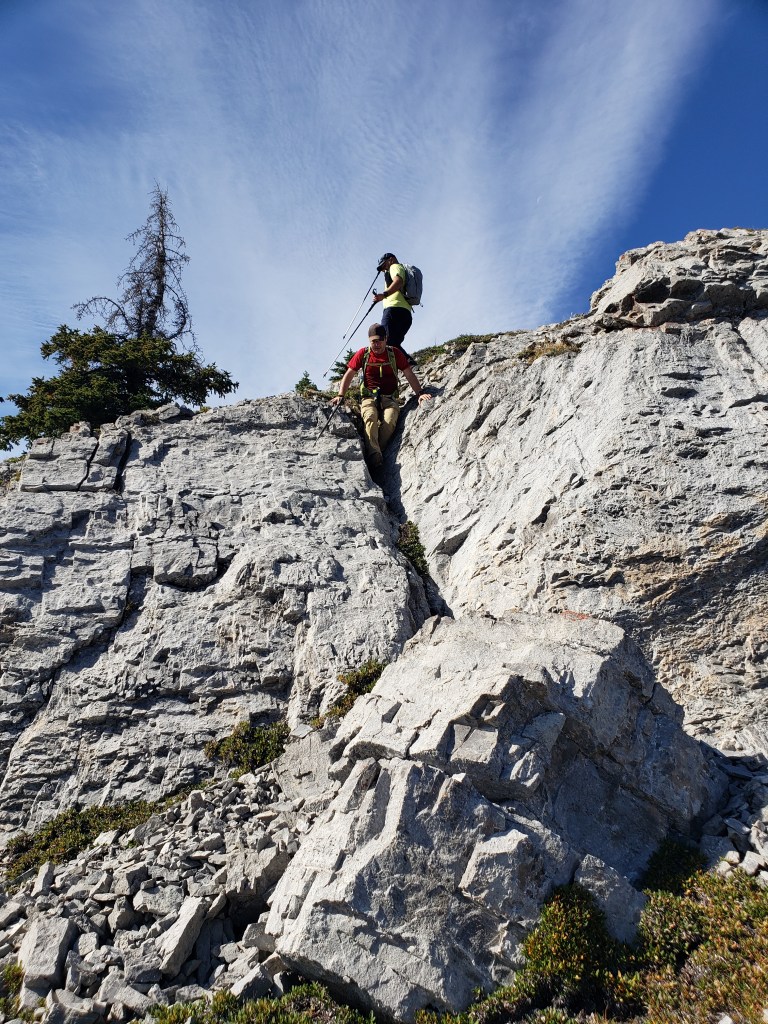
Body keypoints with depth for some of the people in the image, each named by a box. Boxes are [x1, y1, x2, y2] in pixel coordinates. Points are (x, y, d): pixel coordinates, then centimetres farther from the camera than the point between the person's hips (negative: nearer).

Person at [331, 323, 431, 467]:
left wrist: (419, 393, -5)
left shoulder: (395, 353, 9)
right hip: (369, 398, 0)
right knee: (370, 418, -35)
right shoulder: (363, 354, 10)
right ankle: (374, 455, -49)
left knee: (389, 421, -34)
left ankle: (375, 451, -35)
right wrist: (340, 395, 0)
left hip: (390, 399, 1)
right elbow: (349, 375, 13)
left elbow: (409, 375, 9)